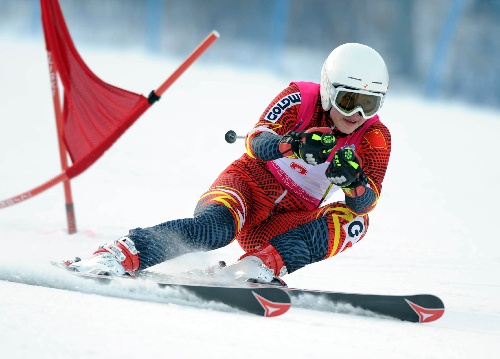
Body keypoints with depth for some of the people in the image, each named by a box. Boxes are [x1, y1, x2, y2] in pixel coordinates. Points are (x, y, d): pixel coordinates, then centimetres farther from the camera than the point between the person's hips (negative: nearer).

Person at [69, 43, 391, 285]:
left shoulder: (375, 138, -3)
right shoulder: (301, 98, -9)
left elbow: (367, 201, -15)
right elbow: (256, 142, -25)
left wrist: (352, 180, -39)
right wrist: (293, 144, -46)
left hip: (286, 225, 3)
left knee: (353, 219, -23)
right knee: (215, 227, -36)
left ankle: (259, 265, -35)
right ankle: (116, 257, -41)